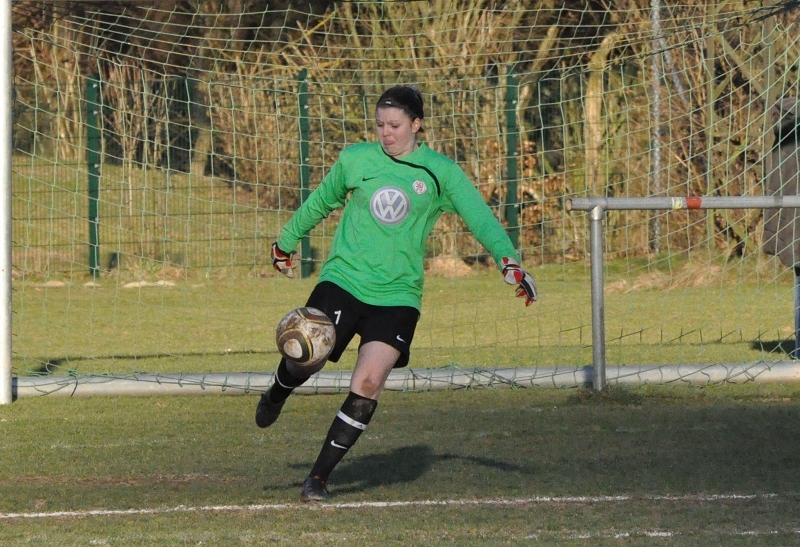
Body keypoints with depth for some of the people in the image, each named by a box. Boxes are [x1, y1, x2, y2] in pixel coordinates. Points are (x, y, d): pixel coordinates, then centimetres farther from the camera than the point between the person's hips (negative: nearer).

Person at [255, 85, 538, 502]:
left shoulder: (440, 171, 2)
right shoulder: (355, 159, 6)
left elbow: (479, 216, -3)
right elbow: (320, 203, 22)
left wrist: (508, 260, -17)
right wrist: (286, 241, 32)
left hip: (397, 295, 0)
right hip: (343, 279, 0)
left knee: (369, 383, -15)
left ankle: (319, 477, -2)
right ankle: (276, 396, 25)